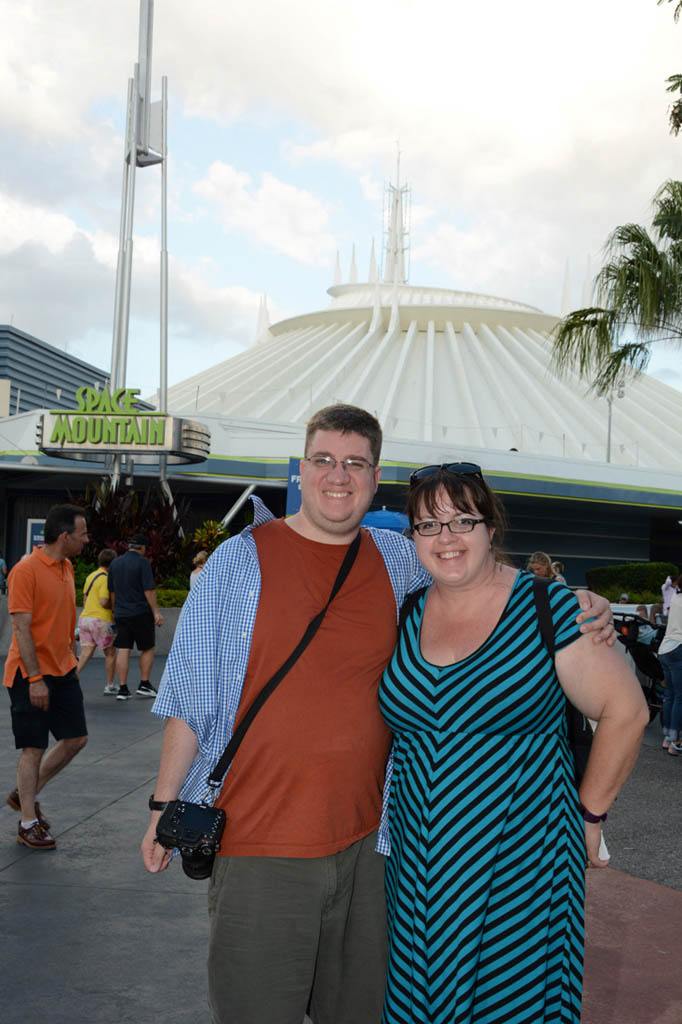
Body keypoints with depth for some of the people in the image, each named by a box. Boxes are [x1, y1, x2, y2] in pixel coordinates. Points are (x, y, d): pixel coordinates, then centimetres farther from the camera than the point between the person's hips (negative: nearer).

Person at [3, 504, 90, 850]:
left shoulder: (66, 568, 9)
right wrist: (35, 678, -21)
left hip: (63, 671, 8)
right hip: (31, 674, -8)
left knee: (76, 738, 8)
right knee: (34, 748, 0)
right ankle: (28, 823, 14)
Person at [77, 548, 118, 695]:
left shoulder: (90, 576, 15)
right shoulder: (106, 578, -12)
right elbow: (103, 602, -19)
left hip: (84, 618, 7)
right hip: (100, 620, -7)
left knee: (85, 654, 2)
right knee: (110, 654, 10)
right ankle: (110, 686, 17)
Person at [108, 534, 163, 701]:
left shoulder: (115, 563, 9)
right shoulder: (142, 562, -9)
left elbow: (112, 591, 15)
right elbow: (149, 590, -14)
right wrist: (156, 612, -11)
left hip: (121, 614, 5)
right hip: (140, 613, -5)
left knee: (122, 651, 2)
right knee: (148, 649, 9)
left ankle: (123, 689, 0)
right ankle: (144, 685, 10)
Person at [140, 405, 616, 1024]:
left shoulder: (403, 563, 4)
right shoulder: (241, 560, -3)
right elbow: (190, 695, 1)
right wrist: (165, 805, 1)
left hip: (365, 842, 3)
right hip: (258, 842, -3)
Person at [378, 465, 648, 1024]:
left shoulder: (548, 608, -10)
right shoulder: (406, 615, 3)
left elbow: (625, 711, -7)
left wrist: (589, 813, -4)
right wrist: (401, 799, 10)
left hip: (521, 864, -4)